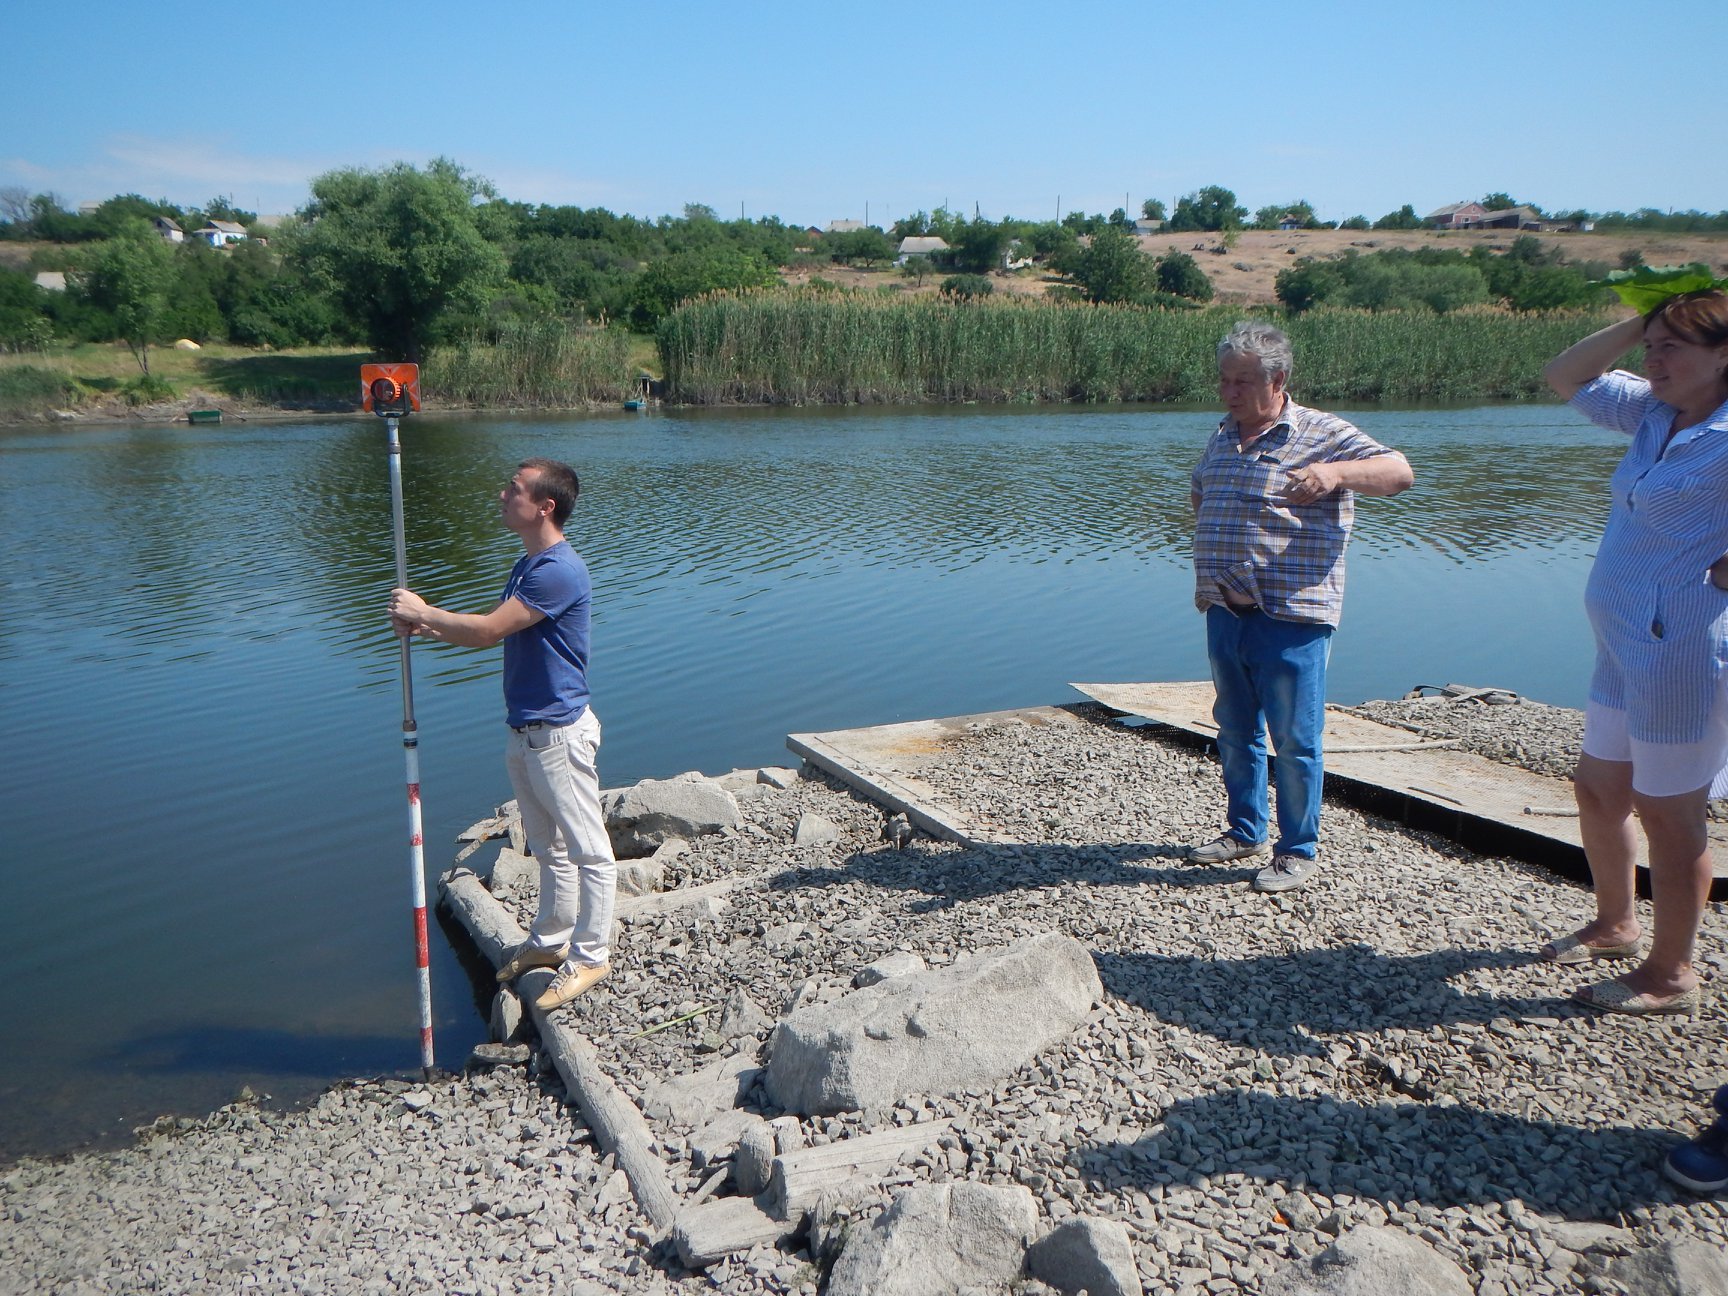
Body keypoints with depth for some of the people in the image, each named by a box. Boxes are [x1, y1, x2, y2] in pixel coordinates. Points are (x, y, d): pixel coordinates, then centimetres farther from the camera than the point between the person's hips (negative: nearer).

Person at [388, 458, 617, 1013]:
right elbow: (493, 633, 18)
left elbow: (488, 629, -23)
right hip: (524, 732, 10)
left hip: (558, 732, -10)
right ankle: (549, 940, 35)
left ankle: (589, 955, 12)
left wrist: (423, 612, -8)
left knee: (587, 850, 2)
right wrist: (425, 626, 4)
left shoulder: (559, 571, -20)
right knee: (549, 847, 21)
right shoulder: (527, 566, 13)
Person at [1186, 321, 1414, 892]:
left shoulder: (1322, 433, -5)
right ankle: (1245, 831, 32)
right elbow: (1201, 497, 30)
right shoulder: (1222, 438, 14)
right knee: (1235, 731, 16)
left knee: (1294, 741, 1)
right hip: (1225, 615, 7)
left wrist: (1334, 472, -31)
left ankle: (1299, 850, 15)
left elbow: (1399, 472, -12)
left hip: (1292, 618, -6)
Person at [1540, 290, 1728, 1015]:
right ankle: (1616, 926, 39)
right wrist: (1634, 326, 7)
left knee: (1666, 812, 2)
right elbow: (1564, 378, 19)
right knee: (1599, 790, 19)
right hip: (1624, 649, 9)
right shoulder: (1654, 415, 9)